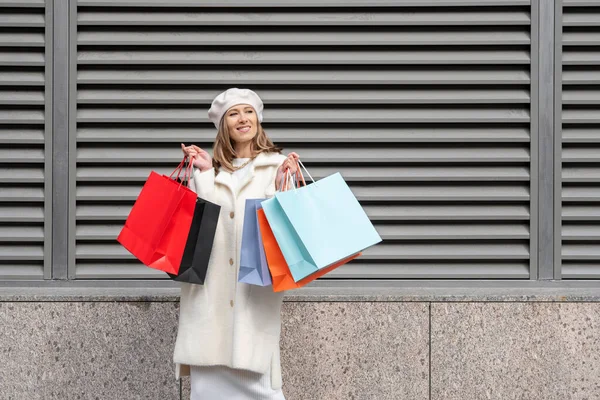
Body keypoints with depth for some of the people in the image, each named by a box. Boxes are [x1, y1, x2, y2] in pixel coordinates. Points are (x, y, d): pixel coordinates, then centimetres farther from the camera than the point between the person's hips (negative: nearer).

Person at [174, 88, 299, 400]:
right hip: (210, 288, 3)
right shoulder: (211, 169, 15)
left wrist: (280, 185, -14)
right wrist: (204, 173, 0)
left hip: (255, 287, -3)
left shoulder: (278, 165, 4)